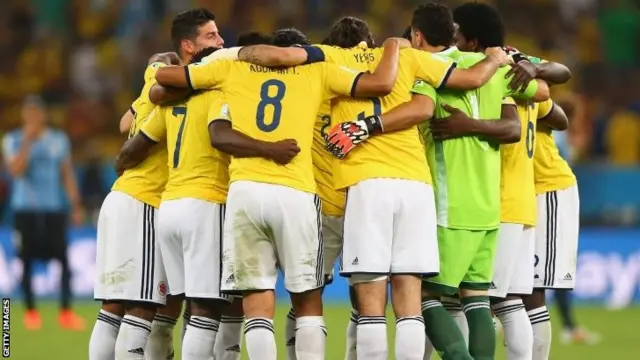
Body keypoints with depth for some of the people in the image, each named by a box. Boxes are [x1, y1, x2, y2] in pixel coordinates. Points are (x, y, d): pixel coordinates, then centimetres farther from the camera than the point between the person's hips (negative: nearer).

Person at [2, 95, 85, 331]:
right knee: (27, 262, 0)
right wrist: (27, 141, -20)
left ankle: (66, 312, -4)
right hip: (25, 209, -2)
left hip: (54, 208, 2)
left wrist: (76, 205, 4)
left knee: (64, 259, -6)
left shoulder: (59, 140, 7)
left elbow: (67, 175, 10)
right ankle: (31, 313, 9)